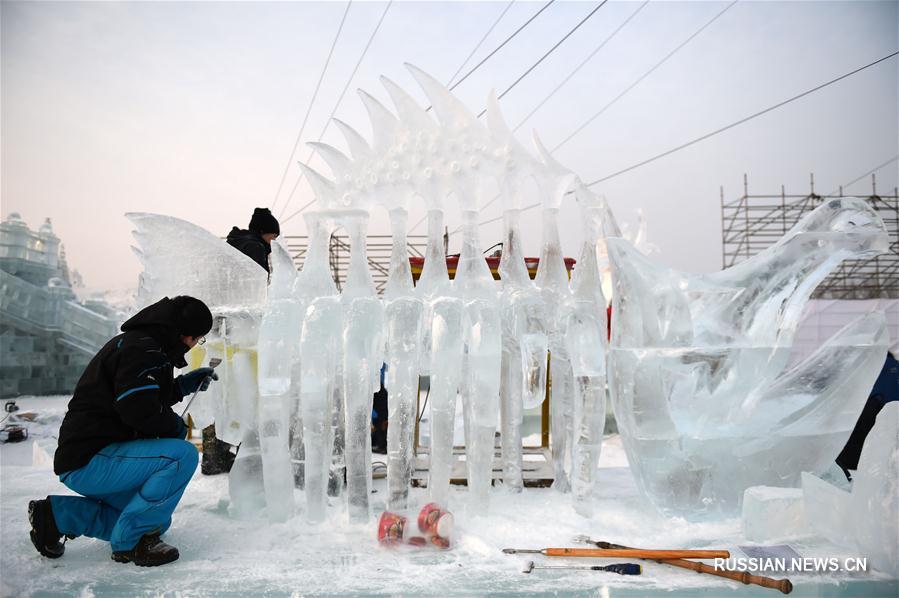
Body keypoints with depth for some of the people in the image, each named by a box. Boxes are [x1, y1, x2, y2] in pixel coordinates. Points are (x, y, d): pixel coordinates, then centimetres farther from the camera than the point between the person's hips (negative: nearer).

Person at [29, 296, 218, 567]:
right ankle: (129, 543, -13)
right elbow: (139, 412, -29)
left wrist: (182, 386, 17)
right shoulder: (140, 350, -18)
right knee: (183, 455, -24)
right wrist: (176, 426, -9)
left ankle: (57, 515, 18)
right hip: (89, 463, -11)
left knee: (157, 520, 19)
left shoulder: (135, 342, 15)